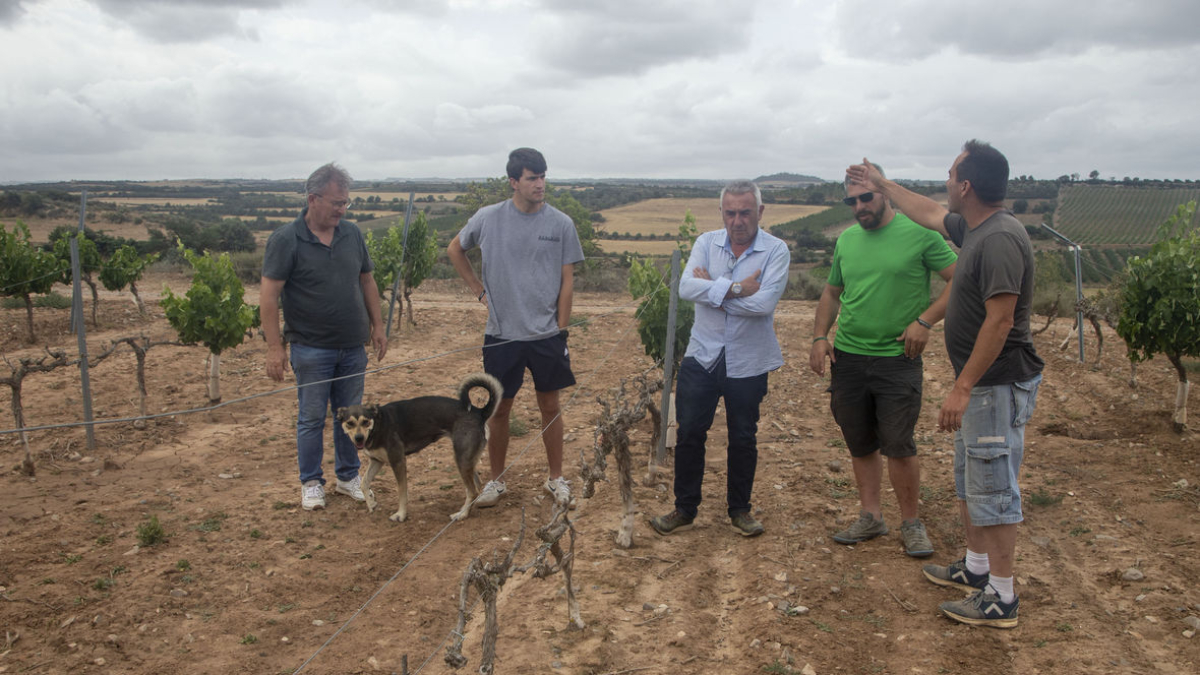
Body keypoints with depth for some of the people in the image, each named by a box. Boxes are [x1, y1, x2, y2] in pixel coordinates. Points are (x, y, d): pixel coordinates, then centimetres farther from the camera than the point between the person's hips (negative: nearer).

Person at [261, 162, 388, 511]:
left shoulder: (352, 233, 5)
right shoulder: (285, 240, -10)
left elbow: (367, 281, 14)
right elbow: (270, 294, -11)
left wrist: (377, 325, 11)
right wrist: (275, 346, -15)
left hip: (353, 346, 4)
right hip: (311, 348, -4)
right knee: (312, 418, 5)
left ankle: (348, 476, 27)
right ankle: (311, 482, 20)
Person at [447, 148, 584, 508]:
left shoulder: (561, 224, -3)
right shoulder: (488, 219, -2)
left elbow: (567, 281, 0)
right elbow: (455, 250, 15)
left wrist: (561, 330, -3)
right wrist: (478, 289, 7)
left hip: (546, 334, 0)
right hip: (501, 333, 0)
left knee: (550, 405, 10)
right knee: (500, 408, 9)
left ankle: (556, 478, 25)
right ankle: (496, 479, 25)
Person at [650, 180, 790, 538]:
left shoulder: (776, 250, -8)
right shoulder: (706, 243, 0)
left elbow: (764, 303, -23)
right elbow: (686, 287, -16)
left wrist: (711, 289, -16)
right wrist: (736, 288, -23)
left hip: (748, 362, -2)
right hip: (702, 355, 2)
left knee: (743, 438, 11)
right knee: (689, 433, 6)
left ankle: (739, 509, 30)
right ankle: (685, 509, 22)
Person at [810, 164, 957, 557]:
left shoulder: (919, 234, -6)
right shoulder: (846, 240, 11)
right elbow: (832, 293, 19)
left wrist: (925, 321, -15)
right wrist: (819, 336, 6)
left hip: (897, 359, -5)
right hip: (847, 358, 5)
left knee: (898, 445, -4)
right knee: (860, 445, 12)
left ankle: (910, 524, 15)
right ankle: (871, 517, 26)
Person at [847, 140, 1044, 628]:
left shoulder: (1000, 239, -22)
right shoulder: (973, 228, 8)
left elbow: (1000, 321, -26)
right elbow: (929, 213, 29)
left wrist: (963, 387, -25)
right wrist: (883, 185, 37)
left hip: (998, 385, -10)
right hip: (979, 383, 10)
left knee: (993, 489, -2)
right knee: (969, 482, 20)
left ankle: (1000, 599, 9)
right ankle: (975, 567, 35)